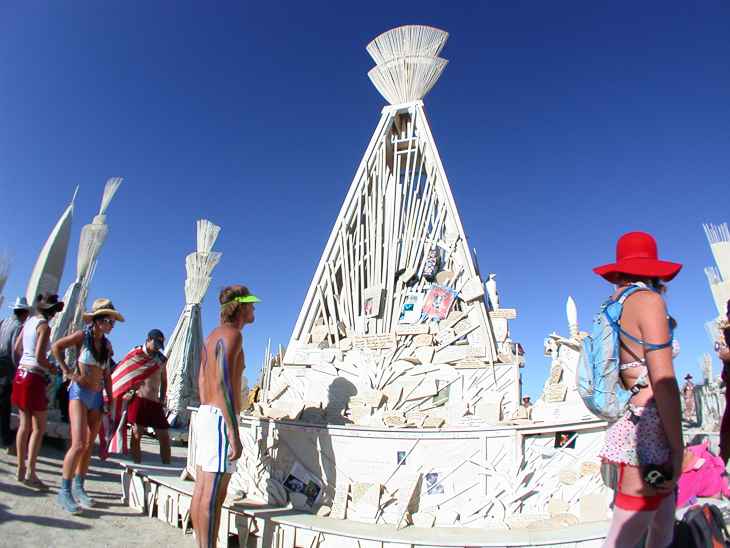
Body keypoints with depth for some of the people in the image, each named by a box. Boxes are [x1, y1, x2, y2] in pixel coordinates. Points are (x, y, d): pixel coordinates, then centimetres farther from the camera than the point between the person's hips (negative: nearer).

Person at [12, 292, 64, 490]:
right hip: (34, 377, -8)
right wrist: (52, 367, -2)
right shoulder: (44, 326, -15)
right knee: (39, 427, 0)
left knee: (24, 425, 13)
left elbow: (17, 348, 18)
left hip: (21, 373, 8)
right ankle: (30, 472, 0)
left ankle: (21, 468, 20)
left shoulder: (29, 321, 9)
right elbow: (40, 357, -19)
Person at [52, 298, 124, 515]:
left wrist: (110, 399, 11)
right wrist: (67, 372, -6)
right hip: (80, 393, -5)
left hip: (97, 397, 5)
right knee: (79, 444, -12)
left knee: (89, 445, 8)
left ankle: (78, 487, 21)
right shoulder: (83, 336, -4)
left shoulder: (106, 344, 10)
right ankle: (64, 492, -1)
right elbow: (56, 346, -2)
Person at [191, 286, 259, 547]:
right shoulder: (231, 334, -13)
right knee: (213, 495, -3)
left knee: (201, 491, 14)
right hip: (220, 418, -10)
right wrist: (234, 434, -23)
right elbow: (224, 384, -22)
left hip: (205, 414, 10)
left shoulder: (213, 335, 16)